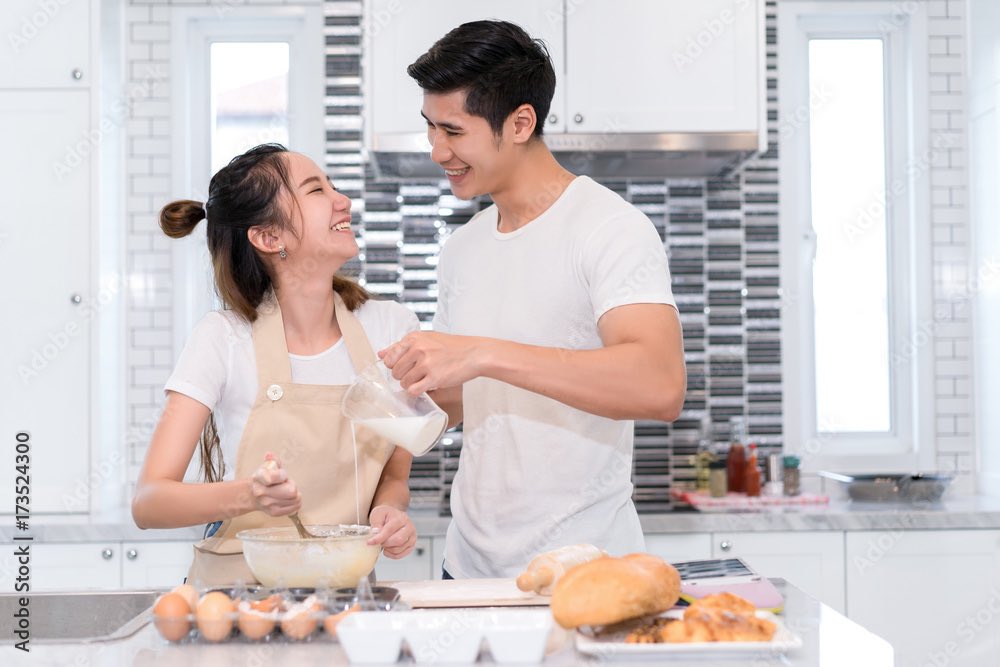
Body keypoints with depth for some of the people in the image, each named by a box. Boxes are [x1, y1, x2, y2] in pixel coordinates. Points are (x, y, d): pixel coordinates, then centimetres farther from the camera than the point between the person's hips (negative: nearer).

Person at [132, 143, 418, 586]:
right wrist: (247, 497, -27)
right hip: (237, 594, -4)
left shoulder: (392, 329, 3)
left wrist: (389, 512, -8)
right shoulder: (223, 339, -6)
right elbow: (147, 502, -10)